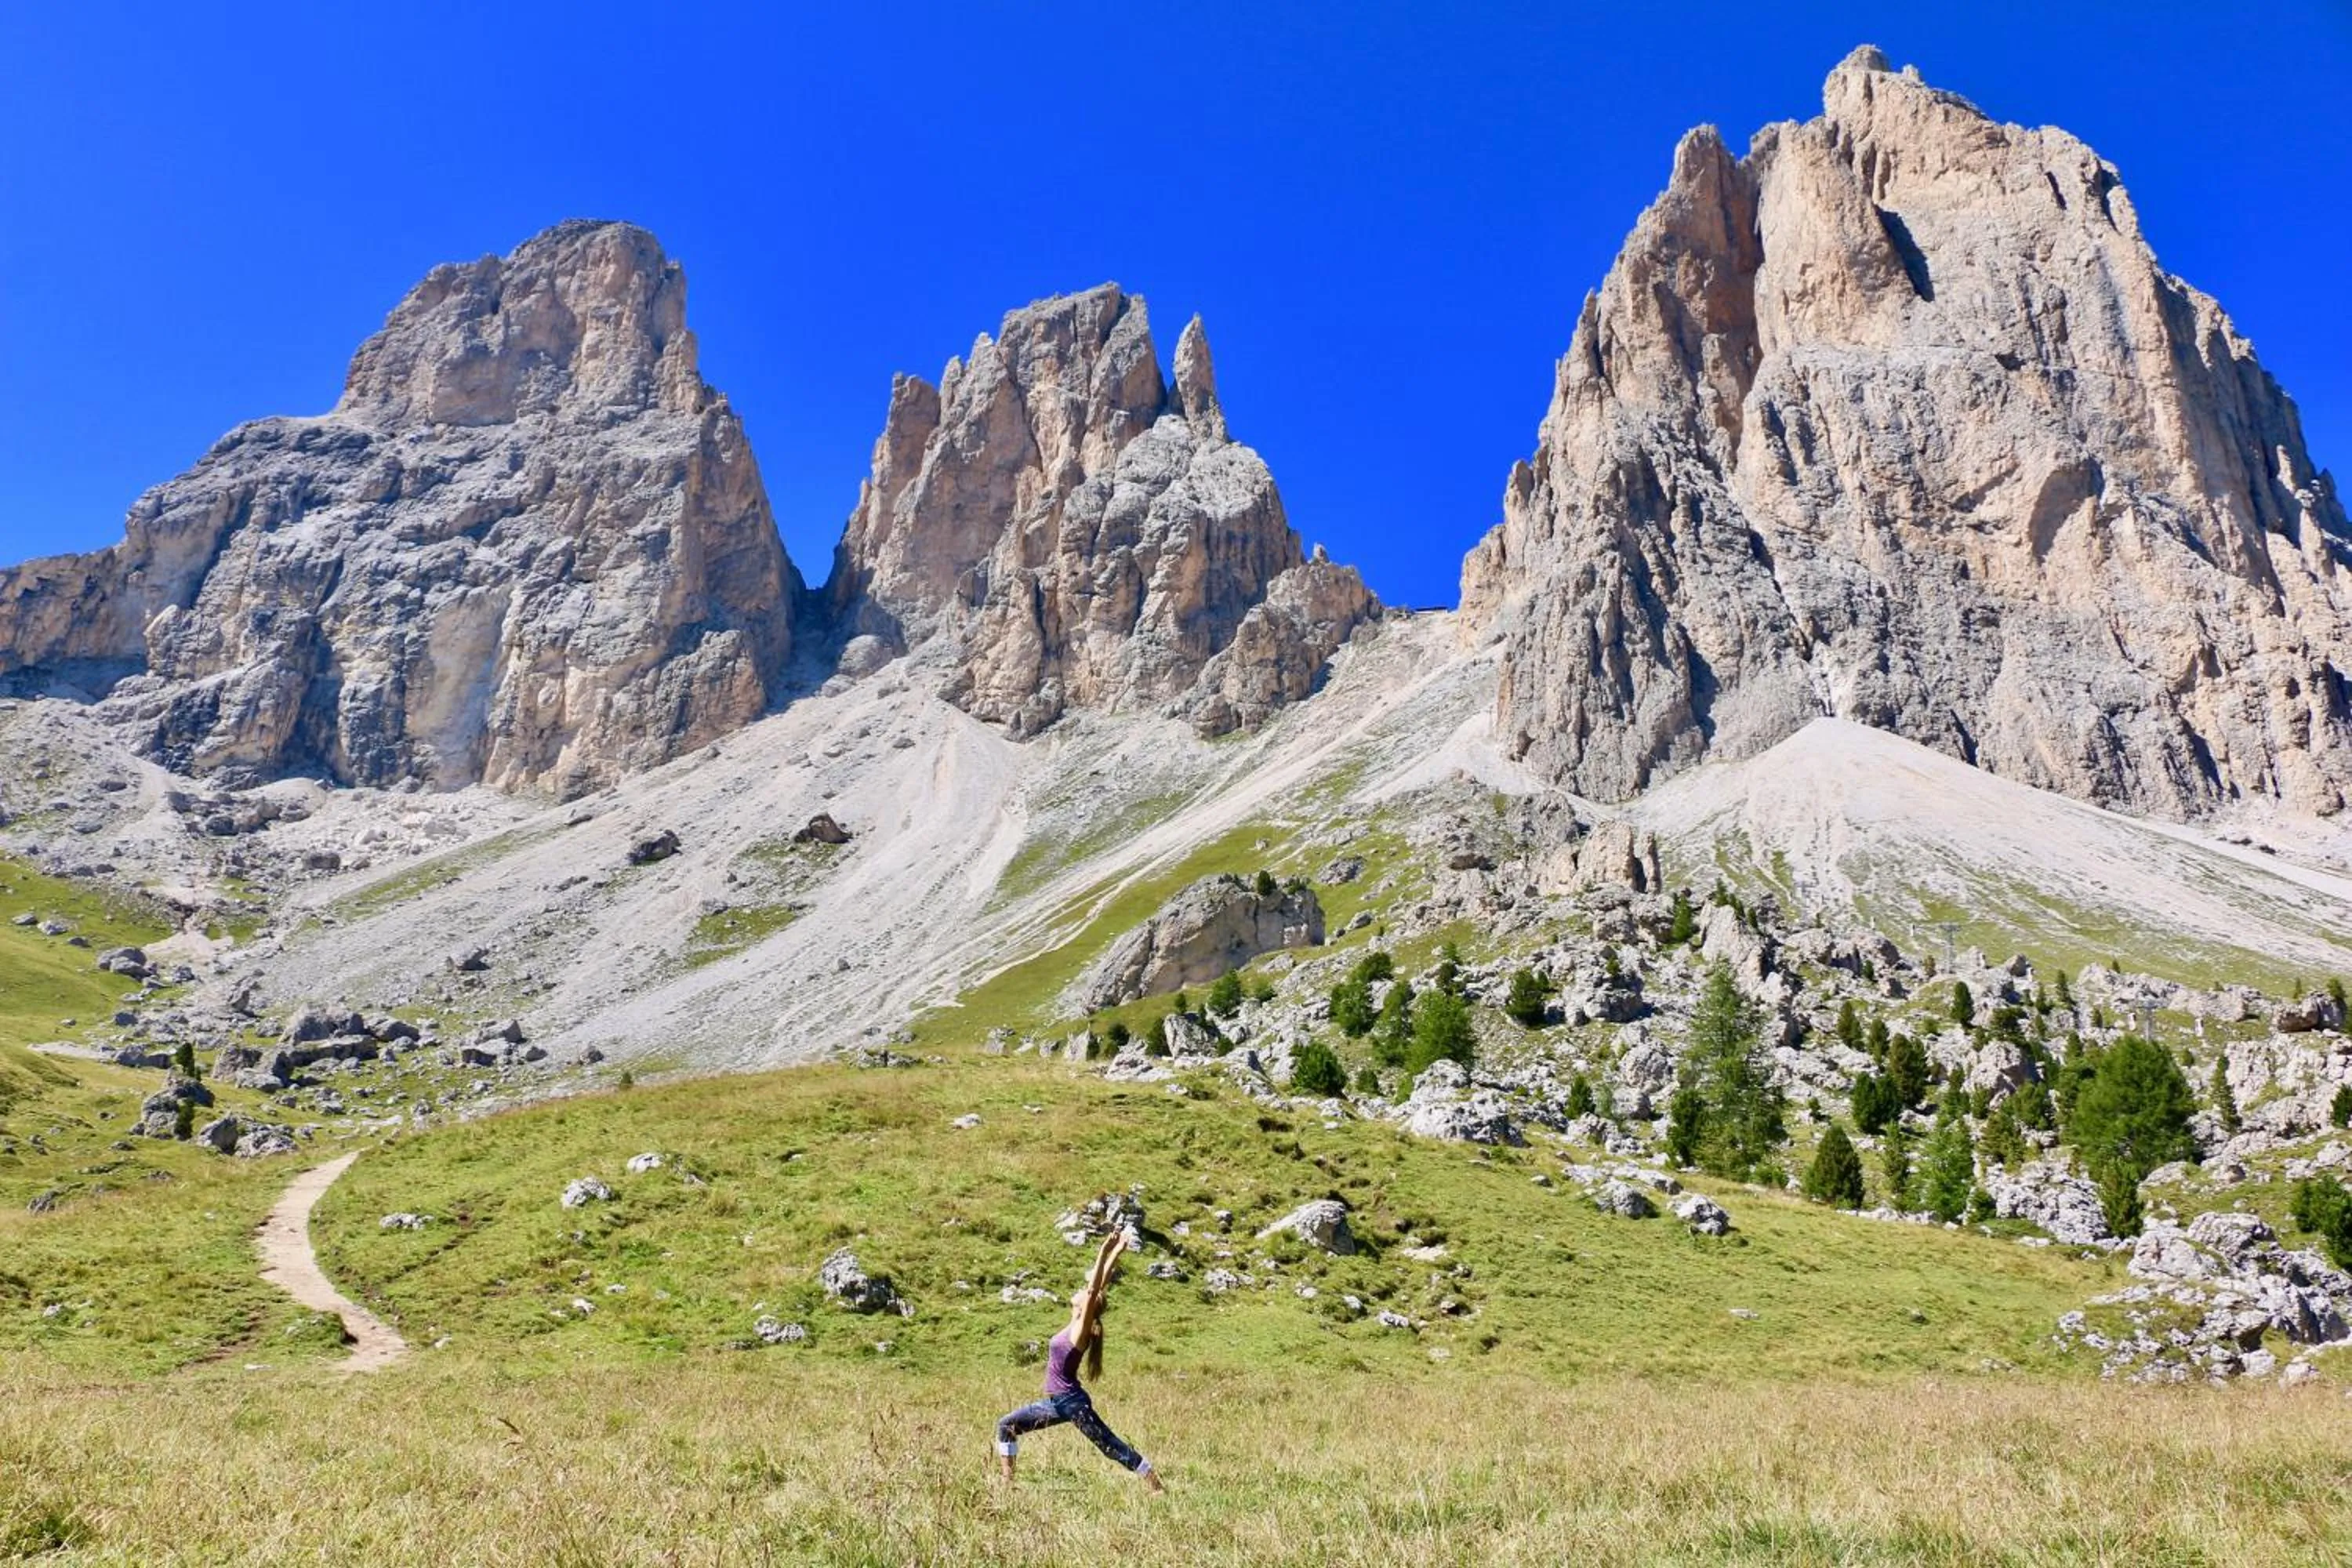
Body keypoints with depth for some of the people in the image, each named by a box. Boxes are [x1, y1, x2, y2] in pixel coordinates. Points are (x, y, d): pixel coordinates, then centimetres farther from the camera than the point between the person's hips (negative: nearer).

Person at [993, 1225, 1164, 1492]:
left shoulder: (1081, 1328, -13)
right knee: (1006, 1427, 8)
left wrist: (1106, 1253, -29)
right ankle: (1007, 1481, 13)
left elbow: (1095, 1289, -25)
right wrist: (1112, 1255, 9)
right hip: (1057, 1402, 9)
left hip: (1071, 1402, -9)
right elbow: (1100, 1284, 7)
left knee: (1111, 1447, -4)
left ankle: (1157, 1488, 4)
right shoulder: (1076, 1326, 6)